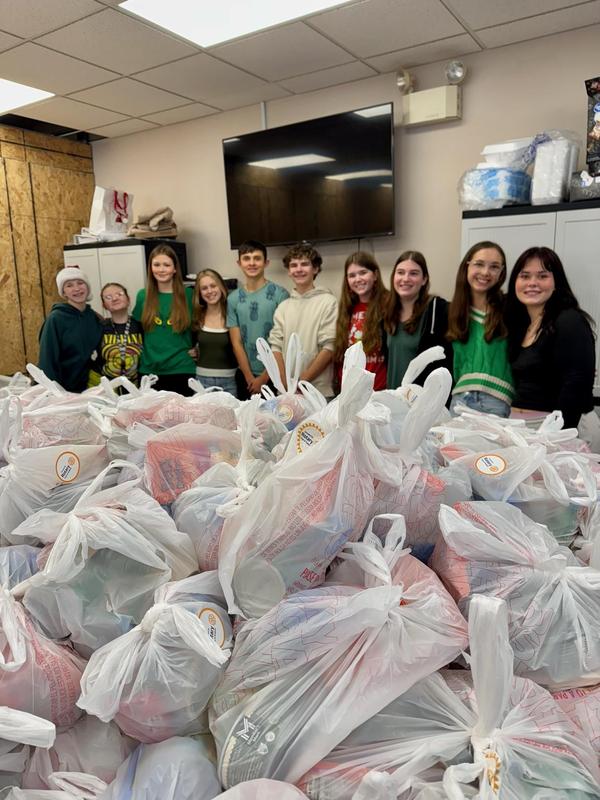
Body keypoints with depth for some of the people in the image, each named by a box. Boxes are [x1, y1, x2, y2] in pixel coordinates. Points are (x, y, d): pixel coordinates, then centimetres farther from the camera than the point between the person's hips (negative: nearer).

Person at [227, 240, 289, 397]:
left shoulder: (280, 294, -5)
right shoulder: (233, 299, 4)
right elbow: (236, 343, 2)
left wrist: (264, 378, -9)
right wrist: (250, 378, -6)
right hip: (245, 377, 3)